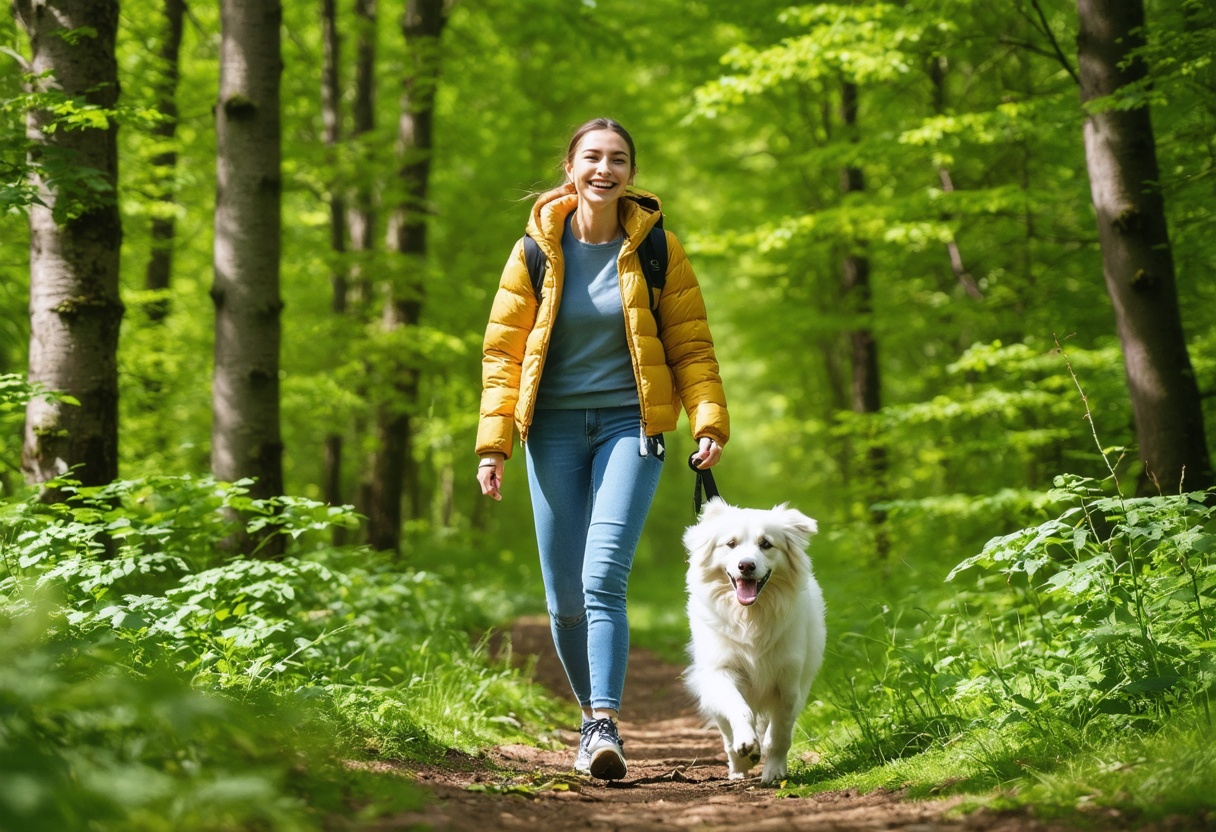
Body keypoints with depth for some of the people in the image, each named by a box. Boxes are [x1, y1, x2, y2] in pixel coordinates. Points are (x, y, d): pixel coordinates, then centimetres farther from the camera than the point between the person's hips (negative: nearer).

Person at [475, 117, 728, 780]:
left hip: (629, 426, -2)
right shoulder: (537, 250, 3)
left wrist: (709, 419, -8)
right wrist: (493, 441, -2)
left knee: (603, 577, -18)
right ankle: (590, 718, 22)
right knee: (564, 594, 3)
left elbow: (689, 341, 4)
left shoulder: (655, 249, 1)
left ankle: (606, 726, -21)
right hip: (555, 429, 2)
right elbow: (503, 349, 5)